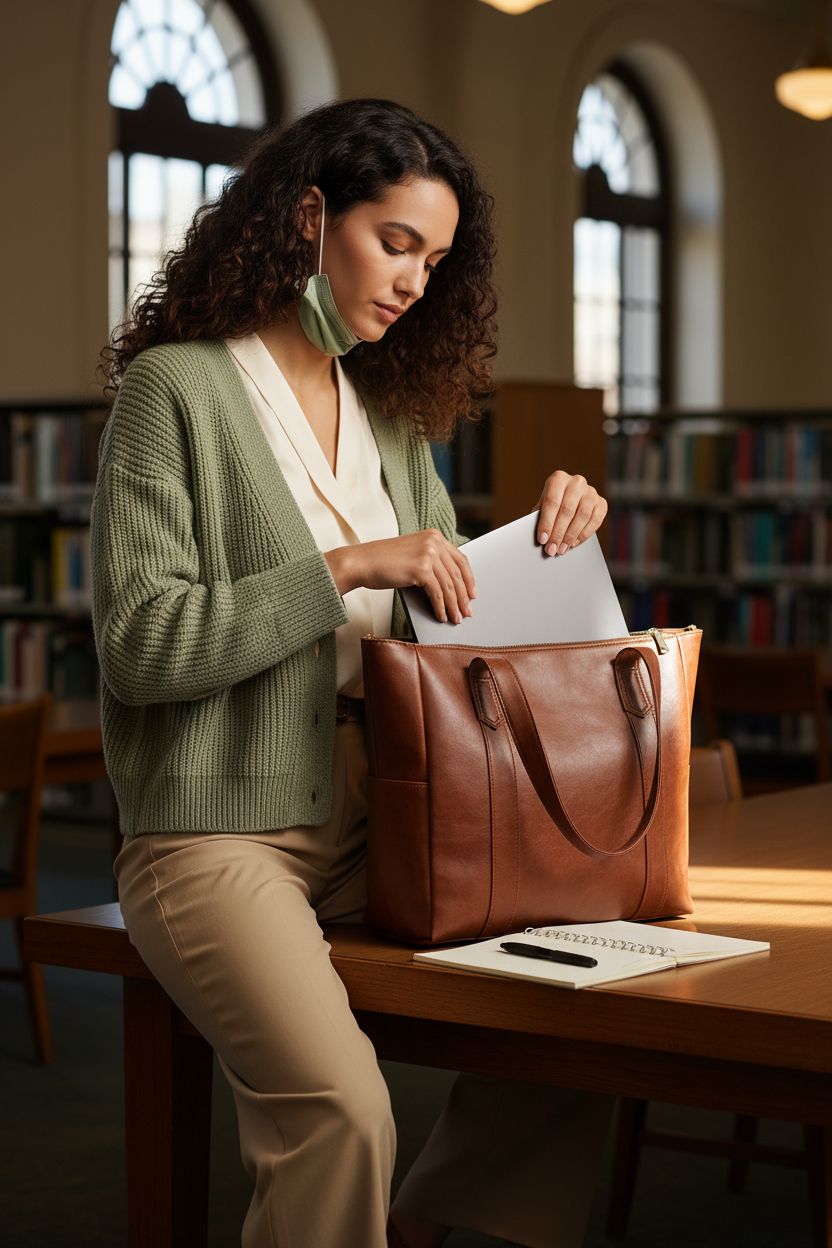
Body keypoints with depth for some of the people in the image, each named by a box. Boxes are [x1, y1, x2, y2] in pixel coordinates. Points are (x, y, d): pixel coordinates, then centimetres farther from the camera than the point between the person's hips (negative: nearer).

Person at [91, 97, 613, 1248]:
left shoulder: (389, 416, 16)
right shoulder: (175, 387, -4)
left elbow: (451, 614, 23)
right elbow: (140, 642, -12)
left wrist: (547, 537, 4)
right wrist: (346, 567, -16)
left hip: (374, 828, 7)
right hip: (219, 835, -7)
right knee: (339, 1106, -29)